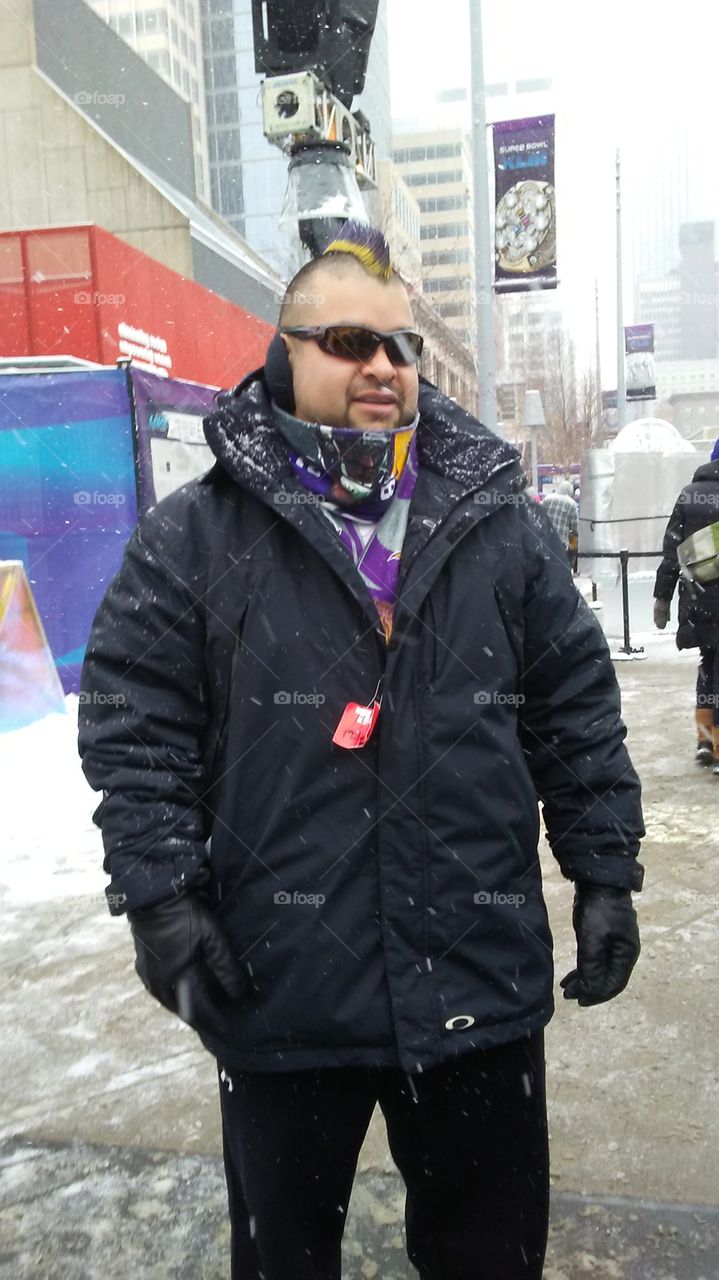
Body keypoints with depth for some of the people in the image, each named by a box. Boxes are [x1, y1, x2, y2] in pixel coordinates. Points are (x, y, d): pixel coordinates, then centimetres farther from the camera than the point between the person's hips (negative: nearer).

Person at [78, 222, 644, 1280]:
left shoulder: (502, 525, 3)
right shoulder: (197, 534, -4)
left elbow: (578, 709, 6)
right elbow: (133, 721, -4)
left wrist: (605, 875, 3)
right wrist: (159, 890, -10)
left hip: (481, 981, 2)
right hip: (278, 983, -1)